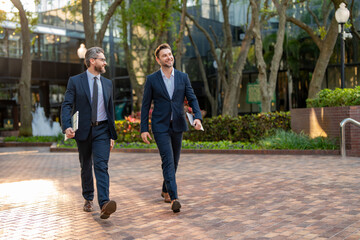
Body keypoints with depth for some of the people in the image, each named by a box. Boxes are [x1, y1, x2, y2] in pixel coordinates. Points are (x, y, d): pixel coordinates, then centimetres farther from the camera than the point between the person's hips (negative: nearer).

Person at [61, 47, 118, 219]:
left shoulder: (107, 83, 11)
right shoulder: (75, 81, -1)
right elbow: (67, 106, -8)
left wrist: (113, 135, 12)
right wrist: (67, 126, -26)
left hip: (102, 130, 1)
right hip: (83, 129, -1)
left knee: (101, 166, -13)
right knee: (86, 167, 12)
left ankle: (104, 204, -24)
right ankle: (88, 199, 29)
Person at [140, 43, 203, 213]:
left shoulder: (183, 77, 5)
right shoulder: (152, 79, -1)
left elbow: (192, 99, 1)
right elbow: (145, 105, 0)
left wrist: (198, 117, -17)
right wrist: (144, 129, -5)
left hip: (177, 126, 4)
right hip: (160, 127, -3)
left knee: (174, 161, 13)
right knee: (168, 160, -15)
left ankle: (166, 191, 34)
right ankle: (174, 199, -19)